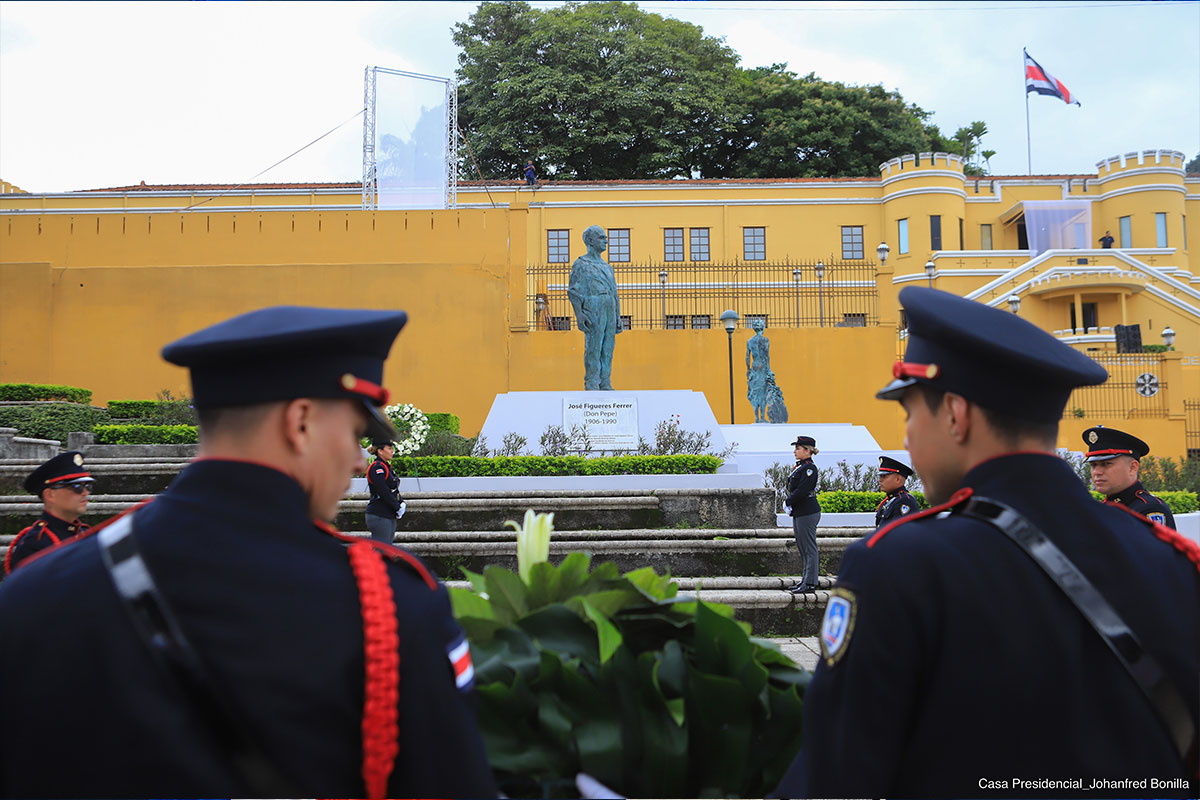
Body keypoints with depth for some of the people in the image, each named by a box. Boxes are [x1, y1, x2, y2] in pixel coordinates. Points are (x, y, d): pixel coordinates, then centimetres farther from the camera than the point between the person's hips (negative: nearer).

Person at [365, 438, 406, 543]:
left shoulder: (386, 467, 16)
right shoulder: (376, 468, -14)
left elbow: (394, 489, 17)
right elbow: (384, 493, -20)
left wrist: (402, 503, 1)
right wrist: (398, 508, -14)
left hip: (389, 516, 10)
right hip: (379, 516, -10)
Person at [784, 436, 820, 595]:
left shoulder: (809, 468, -16)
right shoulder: (799, 466, 14)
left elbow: (801, 491, -22)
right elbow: (793, 489, 17)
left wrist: (787, 503, -11)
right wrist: (788, 504, 1)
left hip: (807, 514, -10)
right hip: (799, 513, 10)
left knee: (809, 549, -4)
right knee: (802, 549, 15)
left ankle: (810, 584, 0)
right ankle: (805, 580, 23)